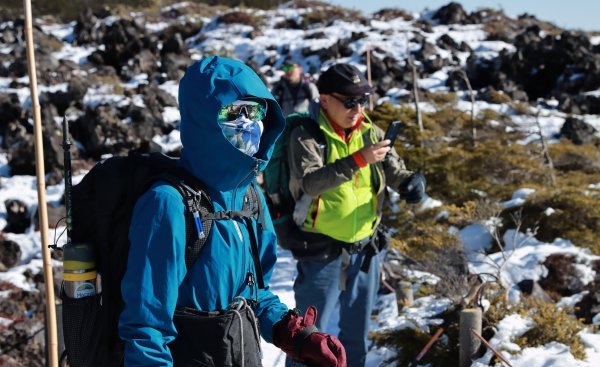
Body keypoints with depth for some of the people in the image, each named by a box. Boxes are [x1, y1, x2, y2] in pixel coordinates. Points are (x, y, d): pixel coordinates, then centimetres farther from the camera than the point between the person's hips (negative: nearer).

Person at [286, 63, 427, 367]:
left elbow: (396, 173, 4)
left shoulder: (371, 134, 3)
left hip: (365, 249, 5)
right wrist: (357, 160, -35)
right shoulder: (306, 136, -12)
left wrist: (412, 182, -19)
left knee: (356, 333, 19)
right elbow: (310, 182, -27)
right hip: (321, 251, -5)